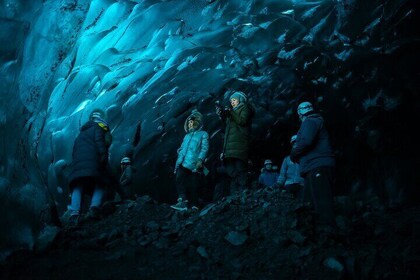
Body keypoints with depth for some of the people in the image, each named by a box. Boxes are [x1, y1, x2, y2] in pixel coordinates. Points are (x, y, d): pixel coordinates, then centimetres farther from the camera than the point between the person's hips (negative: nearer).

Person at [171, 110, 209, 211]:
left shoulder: (203, 134, 11)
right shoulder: (187, 136, 30)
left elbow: (204, 148, -2)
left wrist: (200, 160, -17)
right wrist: (178, 162, 20)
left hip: (194, 165, -4)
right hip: (183, 164, 4)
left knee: (193, 186, -6)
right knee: (179, 179, -20)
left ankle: (194, 205, -2)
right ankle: (182, 201, -29)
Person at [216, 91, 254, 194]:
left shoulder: (244, 108, 9)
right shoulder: (233, 111, 29)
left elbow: (243, 121, -7)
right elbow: (227, 125, 23)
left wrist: (230, 113, -9)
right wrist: (221, 115, 11)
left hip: (239, 144, -8)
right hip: (230, 145, 8)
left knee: (240, 168, -16)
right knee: (231, 170, 1)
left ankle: (242, 192, -21)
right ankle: (234, 194, -1)